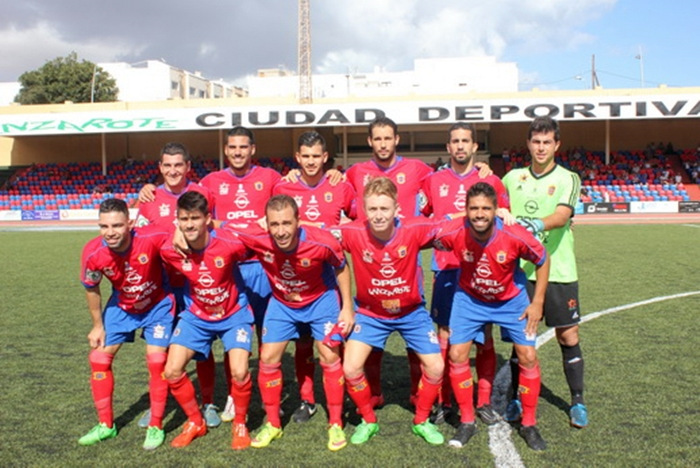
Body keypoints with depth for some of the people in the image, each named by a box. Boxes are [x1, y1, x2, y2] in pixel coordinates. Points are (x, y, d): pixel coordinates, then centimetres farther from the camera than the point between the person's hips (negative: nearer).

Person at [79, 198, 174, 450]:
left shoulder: (152, 238, -36)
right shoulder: (93, 253, -26)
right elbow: (91, 288, -5)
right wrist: (98, 325, 3)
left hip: (158, 304, -3)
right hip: (121, 307, 3)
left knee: (156, 362, -10)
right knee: (98, 359, 3)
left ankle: (156, 427, 9)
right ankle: (106, 425, 21)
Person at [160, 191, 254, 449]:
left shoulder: (230, 244, -28)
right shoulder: (169, 250, -18)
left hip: (234, 314, -3)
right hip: (196, 316, 3)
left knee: (239, 372, -19)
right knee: (172, 371, -8)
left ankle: (240, 424, 11)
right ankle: (195, 423, 19)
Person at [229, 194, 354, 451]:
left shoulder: (322, 242, -33)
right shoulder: (257, 240, -31)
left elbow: (341, 267, -12)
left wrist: (347, 307, -10)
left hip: (321, 299, -2)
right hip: (281, 303, 2)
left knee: (330, 357, -4)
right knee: (268, 359, 0)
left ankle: (336, 424, 14)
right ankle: (273, 424, 19)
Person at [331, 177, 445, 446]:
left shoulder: (413, 231, -25)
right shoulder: (353, 233, -25)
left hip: (411, 312, 1)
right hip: (370, 312, 0)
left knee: (435, 368, -3)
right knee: (351, 368, -11)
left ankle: (421, 421, 25)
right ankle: (368, 421, 17)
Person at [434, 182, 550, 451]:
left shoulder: (515, 236, -30)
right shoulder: (453, 233, -30)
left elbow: (542, 261, -11)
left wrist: (537, 303, -9)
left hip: (511, 300, 0)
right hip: (469, 299, 1)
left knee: (528, 356, -4)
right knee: (457, 355, -7)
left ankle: (529, 425, 17)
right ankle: (467, 422, 12)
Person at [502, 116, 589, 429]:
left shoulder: (568, 179, 0)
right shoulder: (513, 178, 9)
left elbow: (562, 215, -17)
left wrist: (538, 224, -38)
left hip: (558, 271, -2)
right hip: (519, 270, 2)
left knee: (568, 336, 3)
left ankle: (577, 402, 18)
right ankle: (517, 399, 21)